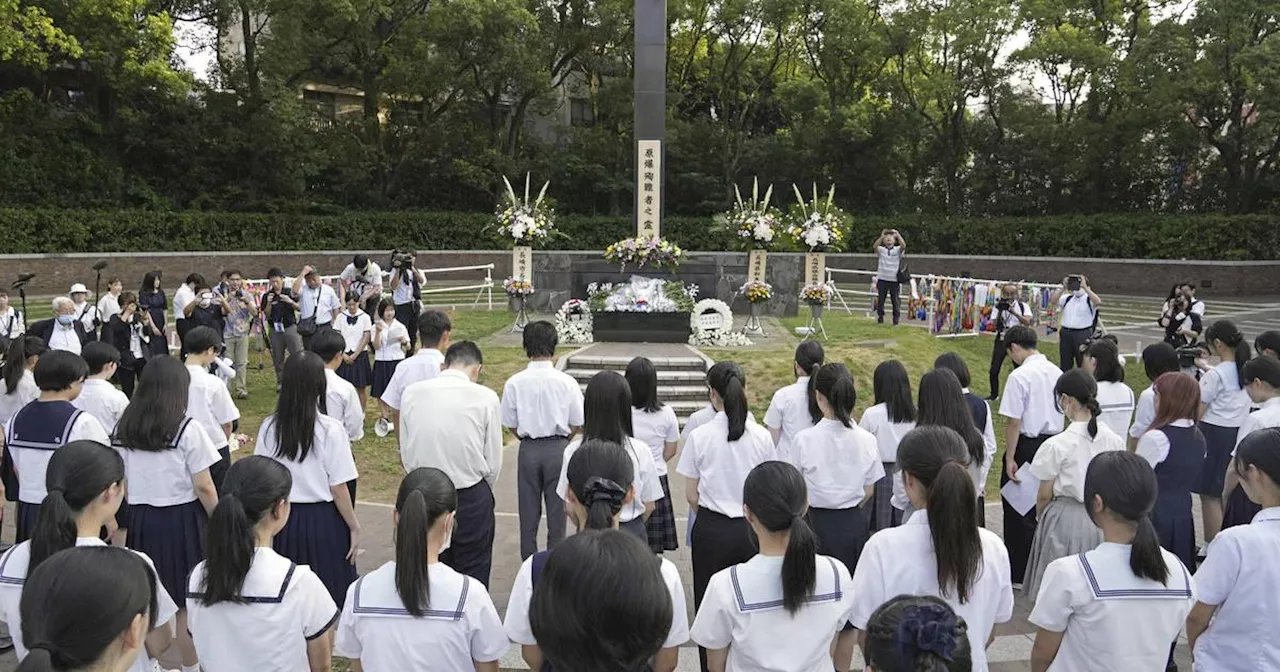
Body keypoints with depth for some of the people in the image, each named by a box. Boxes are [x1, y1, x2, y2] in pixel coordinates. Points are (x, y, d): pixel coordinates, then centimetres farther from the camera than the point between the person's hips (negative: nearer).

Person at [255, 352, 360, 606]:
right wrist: (354, 527, 0)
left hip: (285, 519, 4)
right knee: (328, 599, 11)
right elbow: (338, 489, -13)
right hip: (323, 520, -4)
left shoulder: (269, 427, -6)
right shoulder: (330, 430, -17)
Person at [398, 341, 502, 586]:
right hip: (472, 497, -2)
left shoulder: (412, 393, -2)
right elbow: (493, 461, -5)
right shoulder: (486, 397, -10)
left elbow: (406, 455, 3)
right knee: (473, 575, 11)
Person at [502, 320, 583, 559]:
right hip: (558, 449, -1)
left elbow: (510, 425, -1)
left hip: (528, 450, 1)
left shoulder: (514, 383, -9)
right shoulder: (567, 382, -11)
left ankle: (528, 561, 24)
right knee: (557, 509, 12)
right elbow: (577, 424, -3)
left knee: (529, 510, 14)